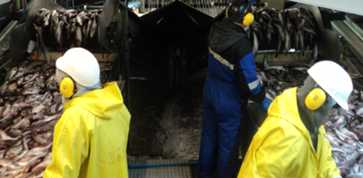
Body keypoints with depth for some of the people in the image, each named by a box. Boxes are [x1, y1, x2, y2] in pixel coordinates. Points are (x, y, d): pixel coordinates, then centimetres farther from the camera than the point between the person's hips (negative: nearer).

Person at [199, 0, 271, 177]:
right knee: (228, 143, 13)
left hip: (210, 92, 8)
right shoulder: (241, 45, -30)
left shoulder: (217, 28, -10)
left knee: (209, 135, 24)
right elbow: (250, 80, -23)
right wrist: (263, 99, -7)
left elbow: (228, 16, 16)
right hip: (229, 101, -7)